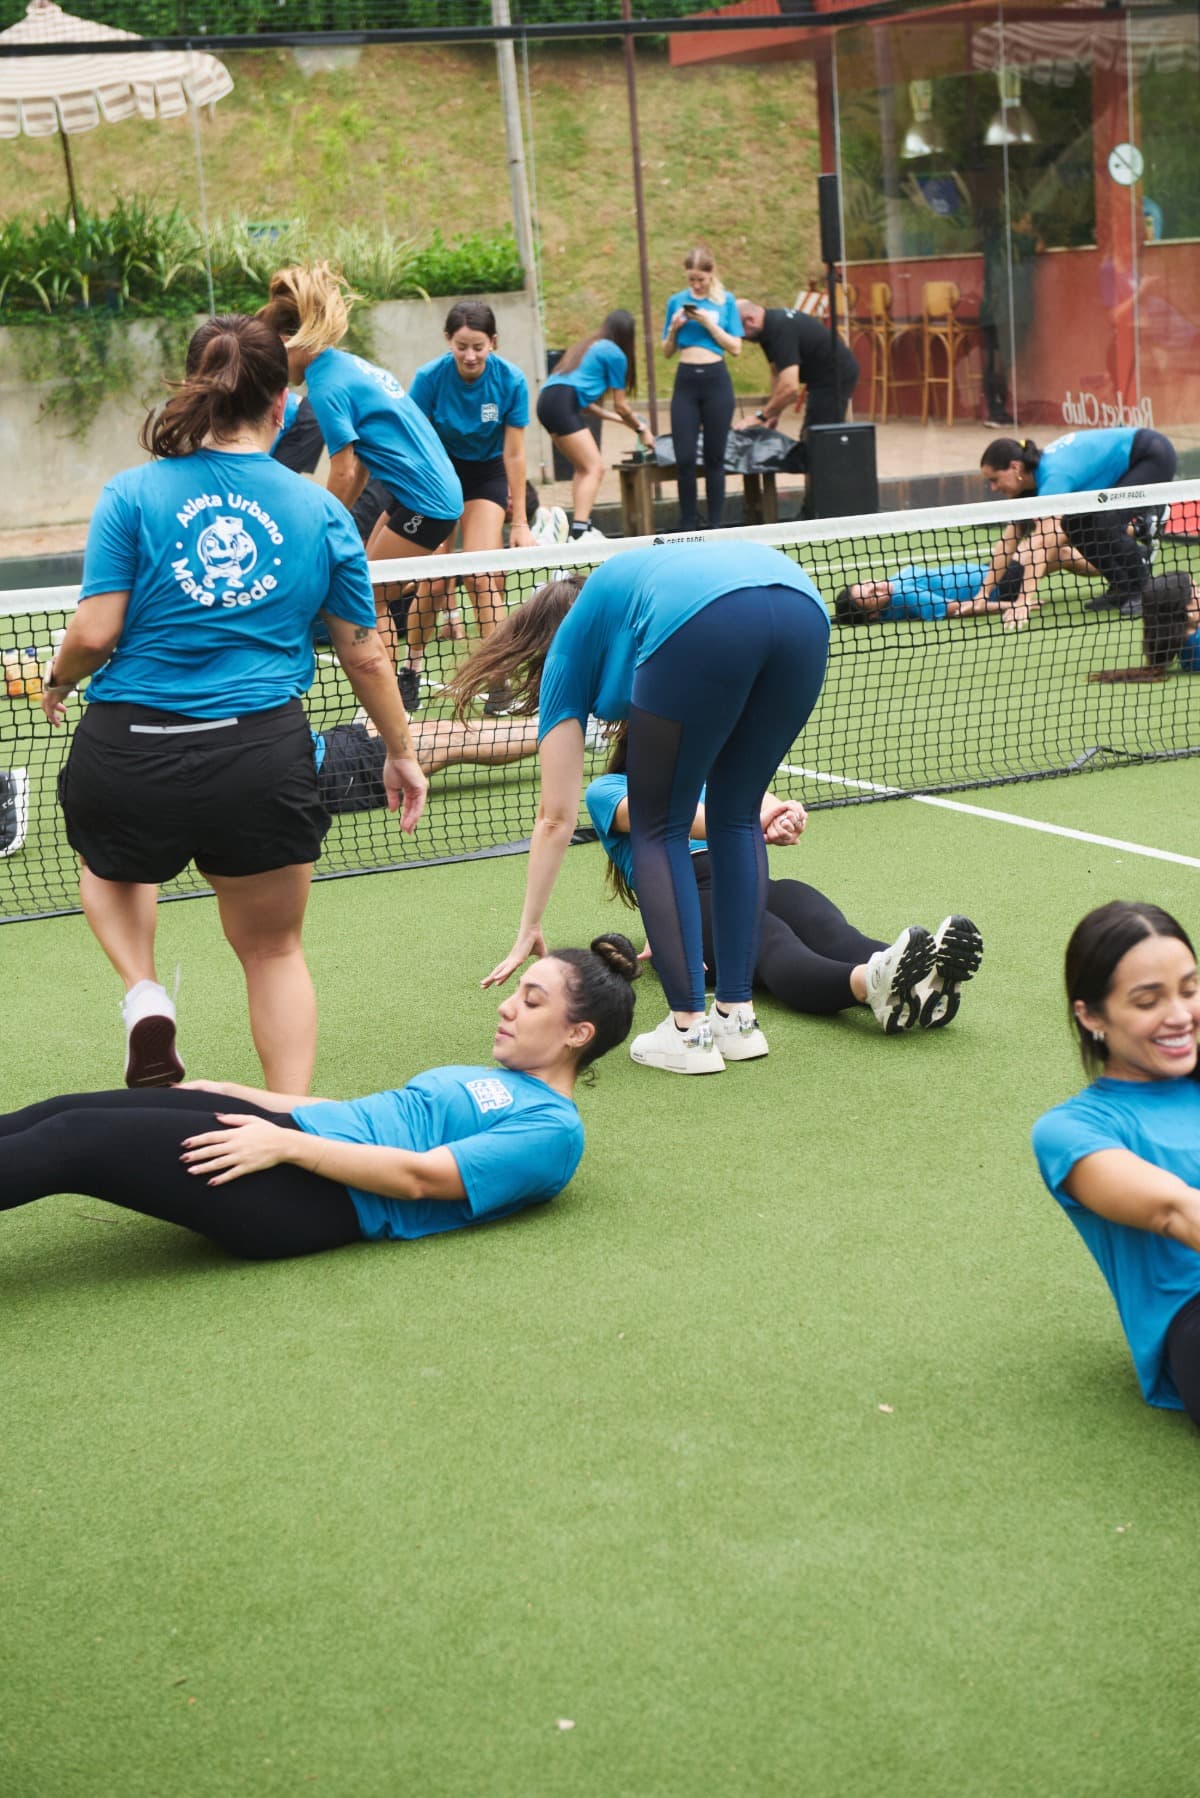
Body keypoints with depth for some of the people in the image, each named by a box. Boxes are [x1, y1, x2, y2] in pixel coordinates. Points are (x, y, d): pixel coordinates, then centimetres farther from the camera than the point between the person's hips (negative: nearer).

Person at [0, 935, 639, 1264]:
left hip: (317, 1199, -9)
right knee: (63, 1112, -8)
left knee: (73, 1141, -20)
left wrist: (285, 1144, -18)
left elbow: (419, 1176, -15)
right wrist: (227, 1093, 19)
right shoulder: (494, 1085, 26)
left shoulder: (552, 1131, -3)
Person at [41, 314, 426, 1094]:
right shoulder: (320, 511, 3)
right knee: (275, 951, 19)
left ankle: (145, 996, 10)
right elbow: (364, 654, 8)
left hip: (129, 755, 0)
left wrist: (57, 683, 14)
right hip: (261, 755, 0)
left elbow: (94, 633, -8)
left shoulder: (133, 494, -3)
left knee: (112, 870, 34)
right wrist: (402, 753, 22)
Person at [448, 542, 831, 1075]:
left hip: (705, 627, -5)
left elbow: (556, 816, 29)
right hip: (805, 608, 5)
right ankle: (737, 1017, 22)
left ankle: (688, 1030, 8)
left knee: (659, 828, 13)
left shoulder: (570, 645, 30)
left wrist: (528, 931, 36)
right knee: (736, 817, 22)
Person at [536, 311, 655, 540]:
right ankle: (578, 534, -26)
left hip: (548, 401, 9)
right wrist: (641, 429, 26)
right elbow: (620, 405, 10)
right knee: (594, 468, -12)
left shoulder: (589, 347, 29)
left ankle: (581, 529, 9)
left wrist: (619, 419, 36)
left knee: (584, 468, 17)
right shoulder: (615, 354, 4)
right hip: (562, 403, -9)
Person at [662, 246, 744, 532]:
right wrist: (674, 329, -7)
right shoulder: (677, 301, 8)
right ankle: (687, 524, 5)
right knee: (684, 458, -5)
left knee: (714, 457, 2)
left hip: (716, 381, -1)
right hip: (686, 382, 1)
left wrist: (708, 323, -11)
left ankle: (715, 524, 8)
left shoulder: (725, 301, 3)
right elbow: (667, 352, 12)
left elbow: (736, 348, -2)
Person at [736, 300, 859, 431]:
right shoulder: (772, 321, 3)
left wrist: (760, 416, -23)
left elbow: (790, 387, -33)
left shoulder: (781, 329, -27)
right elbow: (778, 373, 12)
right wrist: (774, 414, 4)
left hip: (836, 375, -10)